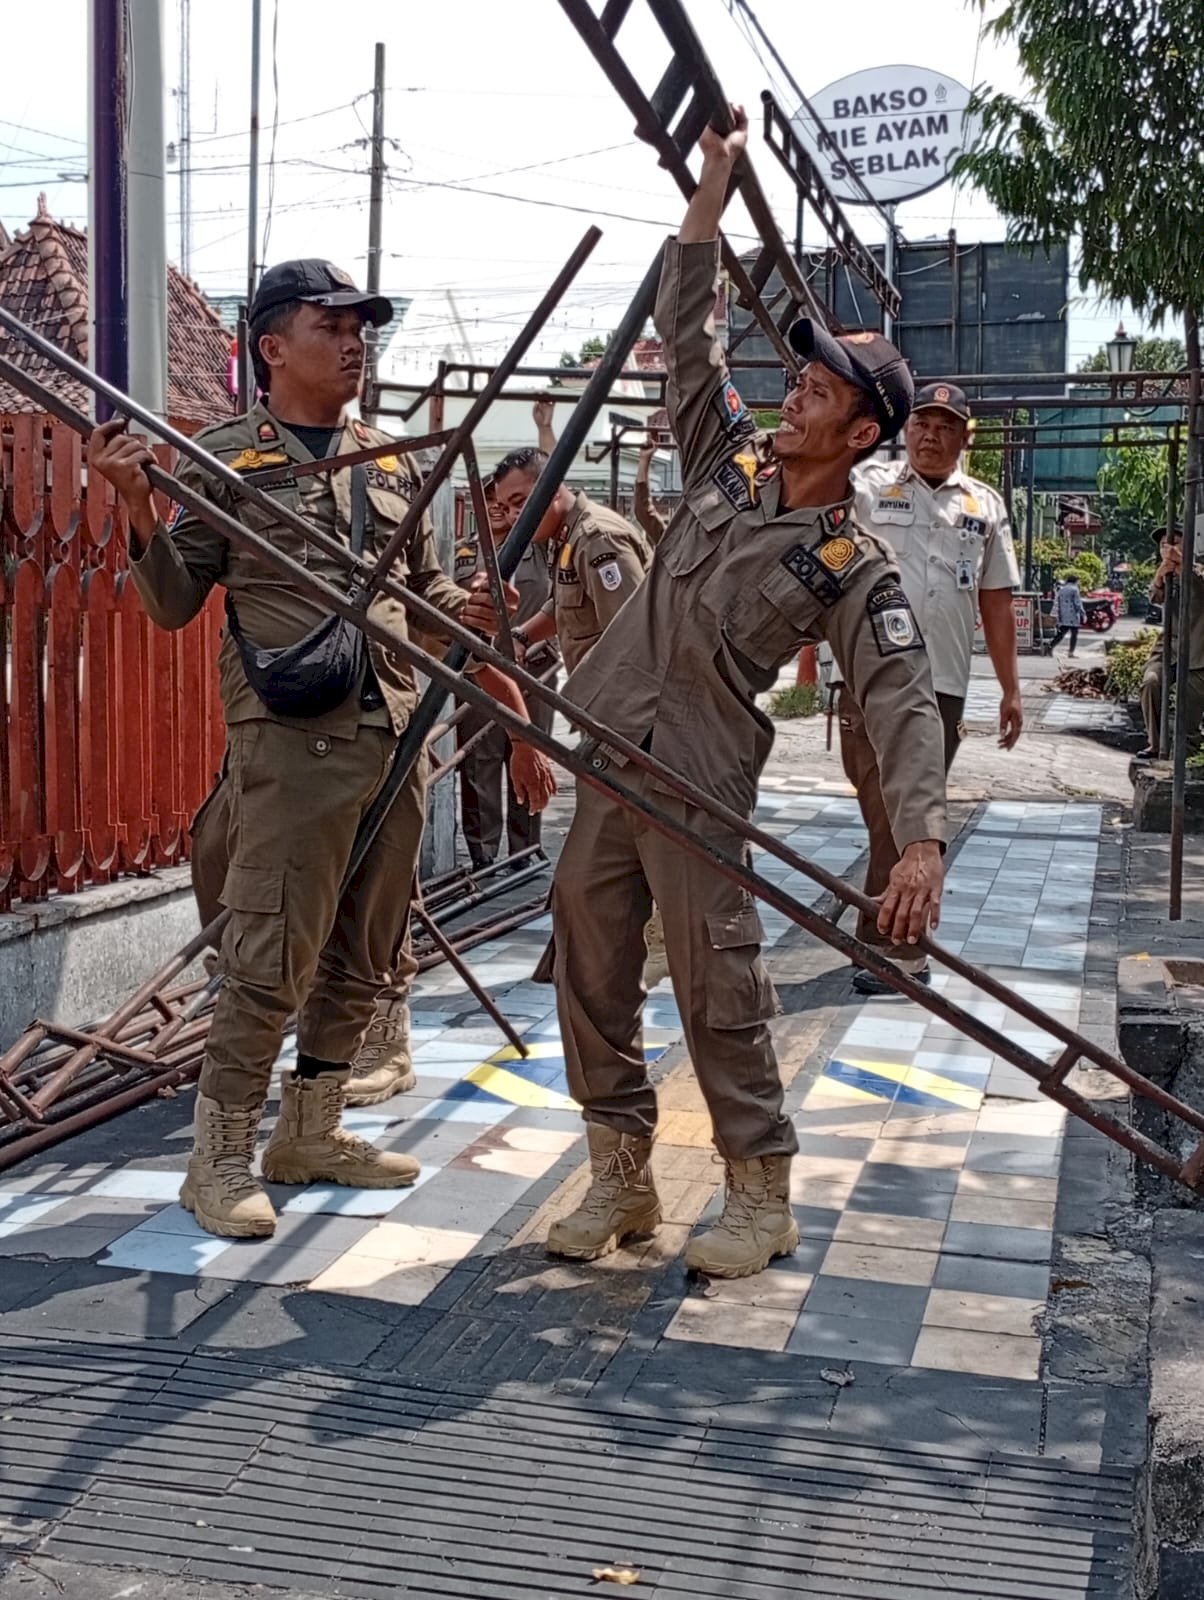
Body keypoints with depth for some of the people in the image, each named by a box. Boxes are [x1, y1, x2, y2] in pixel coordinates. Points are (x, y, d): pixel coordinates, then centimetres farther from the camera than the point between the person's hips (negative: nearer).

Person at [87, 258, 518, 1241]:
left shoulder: (392, 465, 16)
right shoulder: (226, 456, 1)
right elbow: (174, 604, -2)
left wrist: (465, 610, 3)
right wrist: (139, 510, -18)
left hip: (397, 736, 6)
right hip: (292, 742, -6)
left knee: (363, 956, 12)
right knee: (271, 959, -7)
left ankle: (311, 1132, 26)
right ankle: (220, 1157, 7)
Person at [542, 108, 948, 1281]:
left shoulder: (854, 566, -8)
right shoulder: (730, 457, 8)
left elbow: (903, 703, -17)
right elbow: (685, 326, 11)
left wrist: (922, 841, -30)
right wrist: (717, 183, 4)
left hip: (699, 777, -6)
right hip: (609, 749, 6)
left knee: (717, 977, -4)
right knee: (587, 955, 8)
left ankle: (762, 1195, 12)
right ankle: (620, 1176, 20)